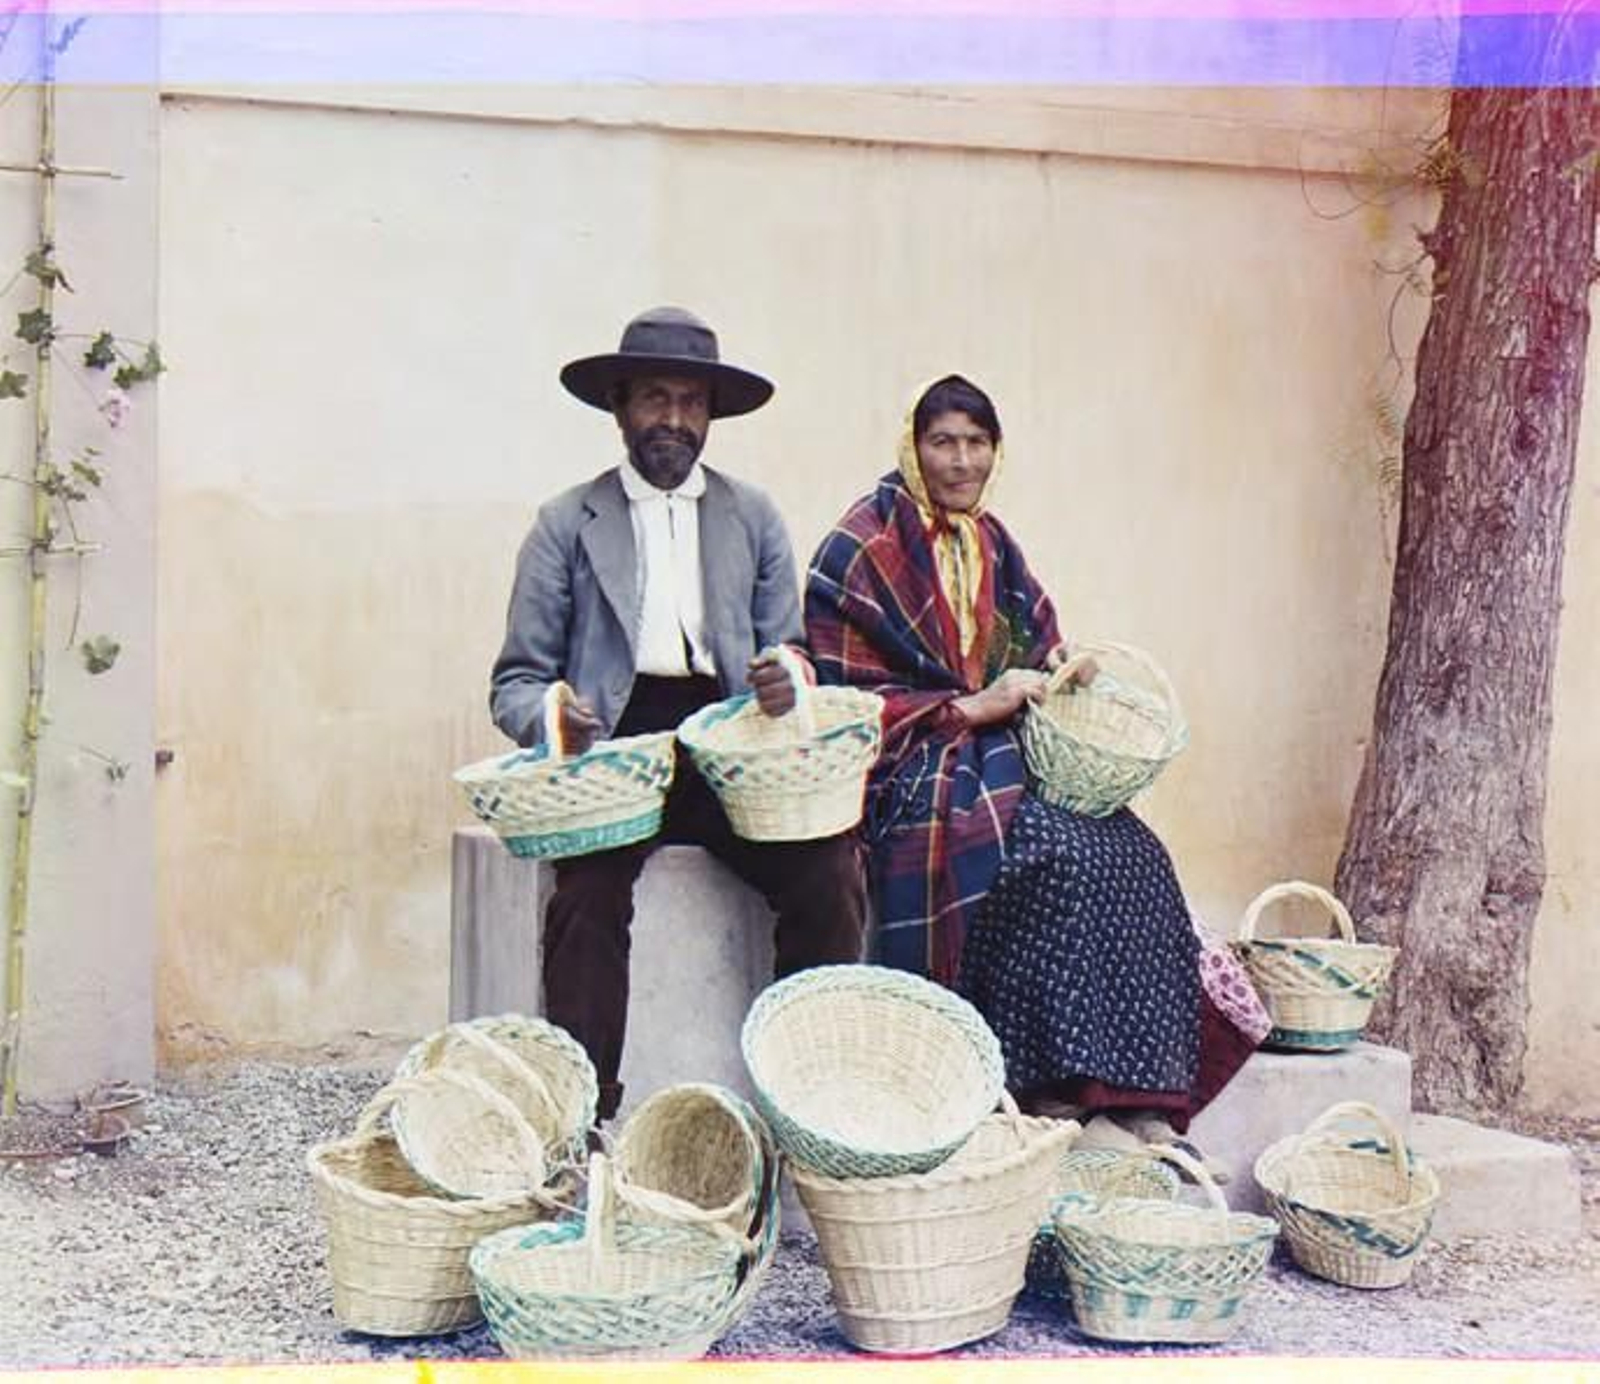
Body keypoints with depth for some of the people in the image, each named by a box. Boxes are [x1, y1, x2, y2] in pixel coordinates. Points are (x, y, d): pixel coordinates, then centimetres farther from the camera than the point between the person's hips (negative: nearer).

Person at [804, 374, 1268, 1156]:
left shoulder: (989, 545, 17)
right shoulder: (865, 549, -4)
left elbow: (1034, 648, 22)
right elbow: (845, 695, -9)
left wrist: (1061, 674, -3)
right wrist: (970, 707, -16)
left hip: (1004, 754, 7)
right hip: (918, 769, -6)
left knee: (1132, 853, -20)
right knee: (1056, 853, -32)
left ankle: (1136, 1101, -22)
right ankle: (1058, 1095, -25)